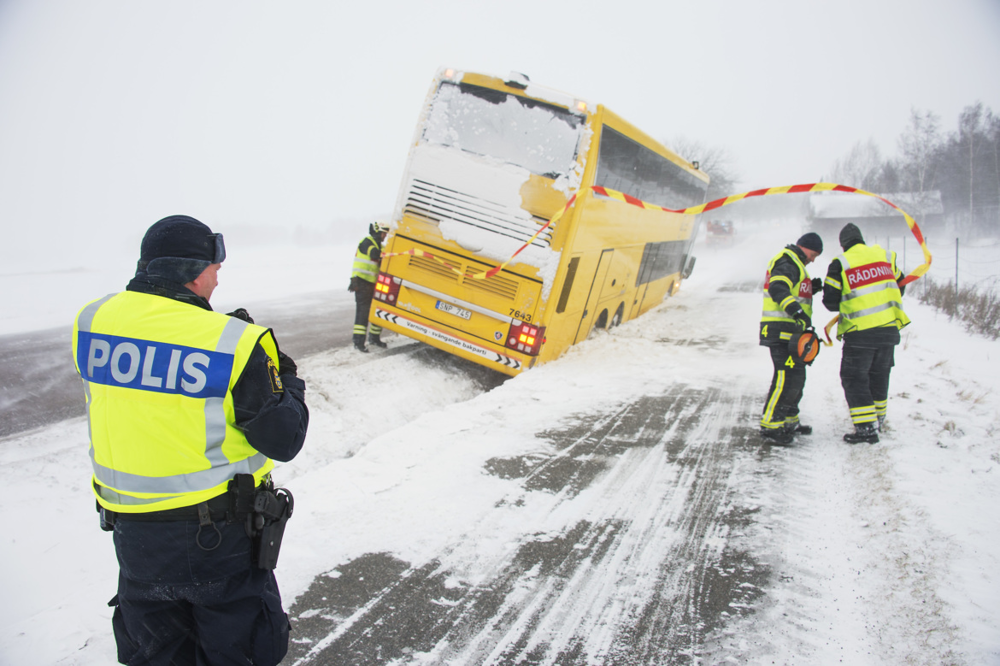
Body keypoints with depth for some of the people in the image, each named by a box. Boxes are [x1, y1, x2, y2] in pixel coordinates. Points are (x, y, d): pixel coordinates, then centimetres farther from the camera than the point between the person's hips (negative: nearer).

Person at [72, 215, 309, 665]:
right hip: (219, 537, -4)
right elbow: (283, 441, -16)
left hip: (130, 532, 5)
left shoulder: (92, 320, -6)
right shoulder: (235, 342, -21)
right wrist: (289, 384, 3)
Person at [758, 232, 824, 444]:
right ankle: (770, 424, -11)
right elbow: (777, 289, -27)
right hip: (782, 331, -11)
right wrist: (798, 312, -37)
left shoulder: (794, 264, 25)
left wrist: (811, 288, 12)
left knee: (796, 377, 17)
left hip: (789, 332, 11)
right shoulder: (788, 262, -10)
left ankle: (789, 421, 26)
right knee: (787, 376, -14)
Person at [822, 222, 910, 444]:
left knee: (854, 378, 3)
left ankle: (866, 428, -3)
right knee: (879, 375, 20)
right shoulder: (885, 256, 7)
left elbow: (830, 302, -6)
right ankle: (878, 419, 34)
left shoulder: (840, 264, -7)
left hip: (860, 334, -5)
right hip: (889, 329, 5)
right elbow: (899, 287, 19)